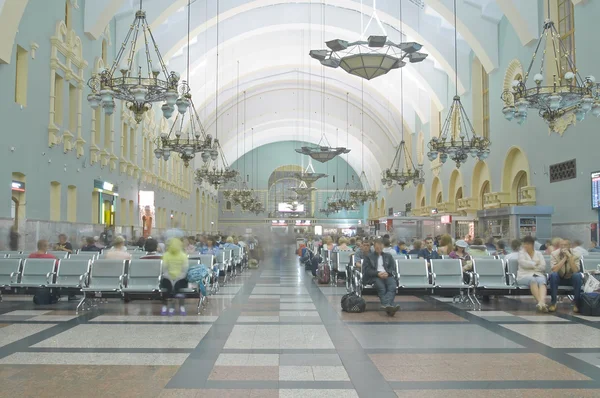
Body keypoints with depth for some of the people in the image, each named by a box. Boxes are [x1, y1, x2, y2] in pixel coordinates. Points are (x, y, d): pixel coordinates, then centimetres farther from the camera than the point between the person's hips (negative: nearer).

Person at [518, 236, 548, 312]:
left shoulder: (538, 253, 20)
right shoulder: (521, 253, 14)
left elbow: (543, 267, 6)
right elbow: (523, 263, -6)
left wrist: (530, 266, -2)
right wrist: (535, 264, 0)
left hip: (538, 275, 2)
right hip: (524, 275, -2)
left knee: (542, 281, -35)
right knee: (533, 280, -38)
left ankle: (542, 302, -61)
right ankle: (541, 302, -52)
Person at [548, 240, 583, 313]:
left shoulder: (575, 255, -13)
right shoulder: (554, 254, -14)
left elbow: (575, 271, -26)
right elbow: (554, 270, -27)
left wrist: (570, 257, -34)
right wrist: (564, 258, -31)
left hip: (571, 279, 0)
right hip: (559, 278, 0)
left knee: (578, 276, -32)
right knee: (553, 275, -33)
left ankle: (576, 303, -19)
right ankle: (553, 303, -24)